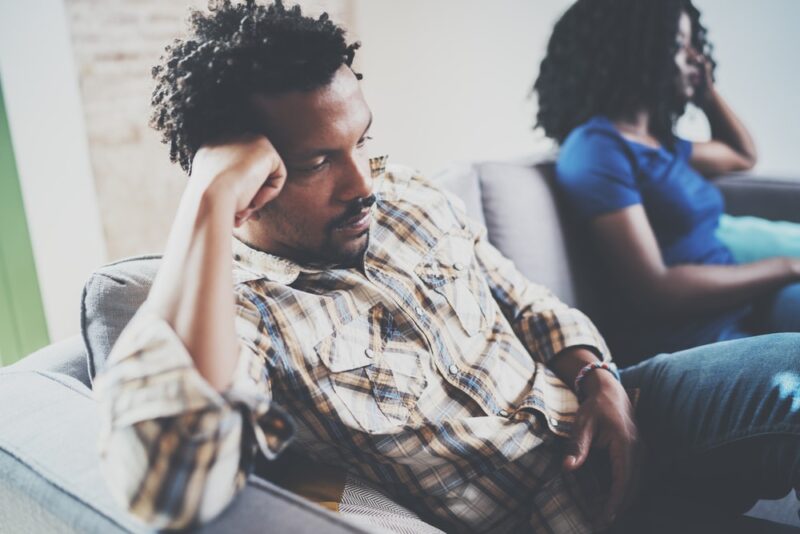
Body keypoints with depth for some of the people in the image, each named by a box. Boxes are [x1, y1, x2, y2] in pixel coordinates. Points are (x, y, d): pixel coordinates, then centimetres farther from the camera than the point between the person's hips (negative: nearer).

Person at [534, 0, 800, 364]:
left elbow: (742, 156, 39)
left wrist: (705, 90, 24)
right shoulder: (598, 148, -13)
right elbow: (653, 290, -20)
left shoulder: (659, 141, 16)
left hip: (733, 305, 10)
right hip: (686, 334, -10)